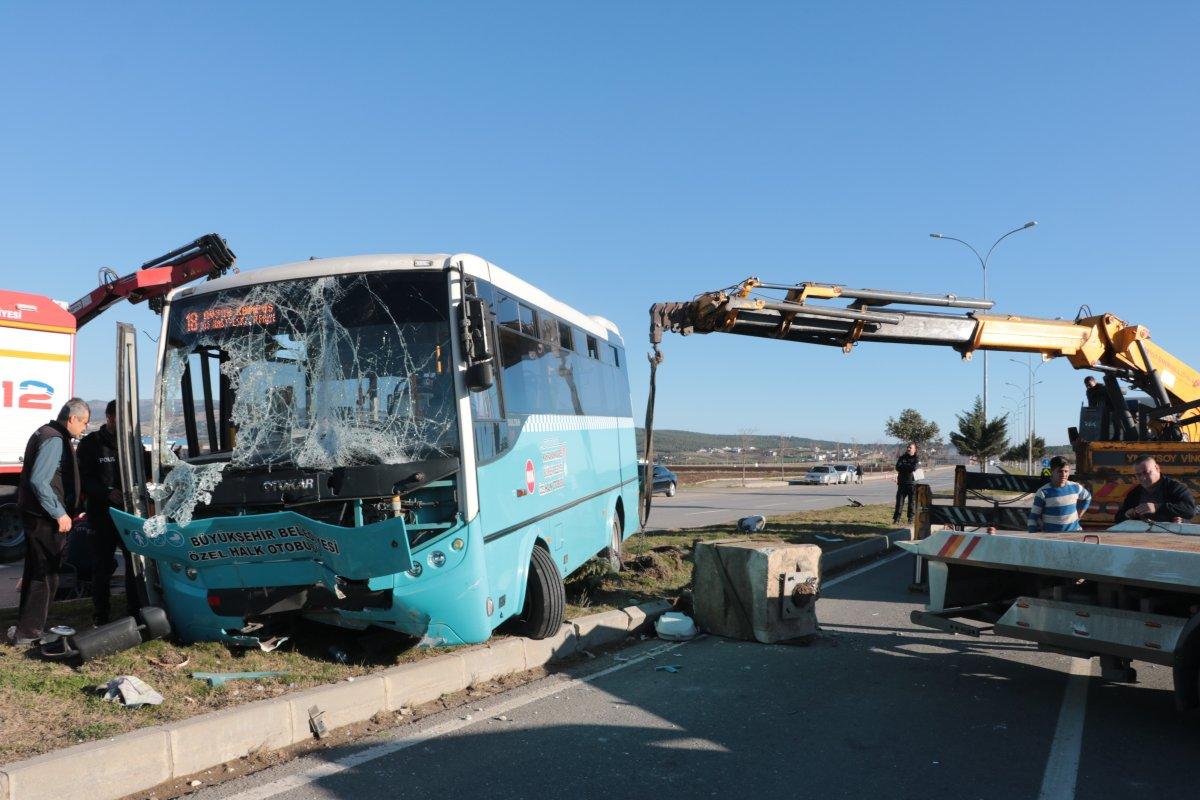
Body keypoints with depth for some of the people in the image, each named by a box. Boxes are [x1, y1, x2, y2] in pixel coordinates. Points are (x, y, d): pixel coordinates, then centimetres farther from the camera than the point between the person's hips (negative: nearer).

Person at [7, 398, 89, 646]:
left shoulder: (46, 433, 14)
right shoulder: (55, 440, -18)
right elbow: (38, 481, -26)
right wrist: (59, 513, -22)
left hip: (34, 514, 11)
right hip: (45, 518, -11)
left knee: (35, 571, 19)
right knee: (46, 575, -3)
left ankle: (25, 627, 29)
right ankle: (28, 632, 3)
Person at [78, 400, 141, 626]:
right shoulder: (91, 444, -1)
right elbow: (83, 479, -6)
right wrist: (108, 492, -19)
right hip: (102, 515, -3)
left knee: (136, 563, 6)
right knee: (102, 567, 6)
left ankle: (136, 610, 18)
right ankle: (100, 616, 17)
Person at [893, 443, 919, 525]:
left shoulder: (916, 459, 2)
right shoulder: (902, 457, 11)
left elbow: (913, 468, -17)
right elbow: (898, 467, -4)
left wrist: (904, 466, -7)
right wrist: (909, 467, -10)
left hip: (912, 484, -2)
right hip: (902, 483, 2)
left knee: (911, 502, 2)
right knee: (899, 501, -1)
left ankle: (911, 519, 11)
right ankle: (896, 519, 2)